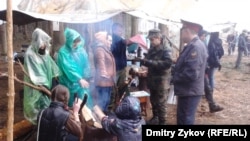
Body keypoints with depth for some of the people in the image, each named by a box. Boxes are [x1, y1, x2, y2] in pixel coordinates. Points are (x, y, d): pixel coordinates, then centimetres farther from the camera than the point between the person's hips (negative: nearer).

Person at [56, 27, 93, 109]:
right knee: (72, 106, 3)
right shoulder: (63, 52, -9)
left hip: (83, 82, 4)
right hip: (70, 84, -4)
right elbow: (68, 68, -17)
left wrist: (86, 78, -10)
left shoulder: (81, 50, 5)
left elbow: (86, 65, 5)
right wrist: (79, 79, -24)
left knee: (85, 104, 6)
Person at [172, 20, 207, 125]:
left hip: (190, 92, -10)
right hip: (188, 91, 10)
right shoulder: (193, 45, 12)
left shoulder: (195, 47, -21)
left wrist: (174, 79, -14)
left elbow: (191, 74, -27)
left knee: (186, 121, 0)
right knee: (182, 119, 21)